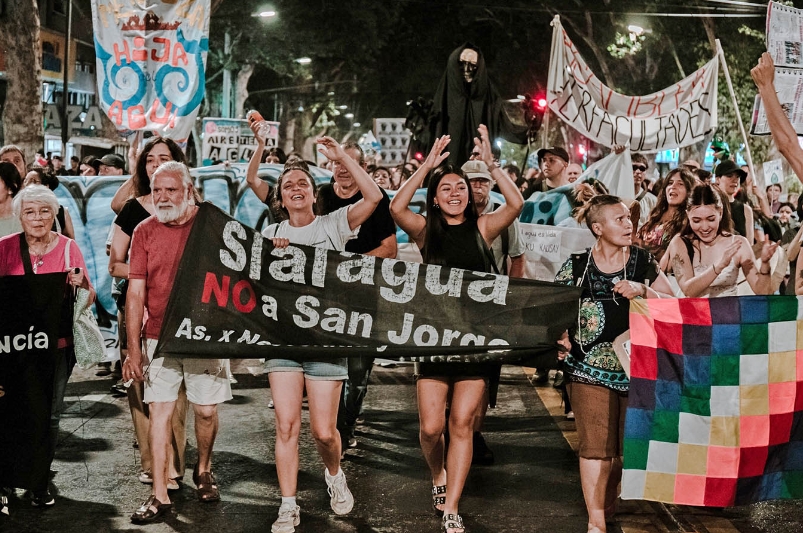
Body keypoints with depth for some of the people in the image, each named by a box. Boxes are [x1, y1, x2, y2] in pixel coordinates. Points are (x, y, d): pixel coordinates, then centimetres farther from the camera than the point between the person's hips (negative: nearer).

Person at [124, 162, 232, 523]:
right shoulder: (145, 232, 1)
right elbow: (136, 293, 1)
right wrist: (133, 348, -4)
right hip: (159, 337, 1)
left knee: (206, 410, 7)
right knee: (159, 411, -1)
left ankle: (203, 470, 33)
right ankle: (160, 494, 5)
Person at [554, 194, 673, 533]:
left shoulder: (643, 261, 4)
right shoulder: (576, 266, 0)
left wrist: (643, 291, -14)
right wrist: (559, 336, -14)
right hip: (590, 366, -2)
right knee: (596, 446, -4)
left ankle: (607, 501, 32)